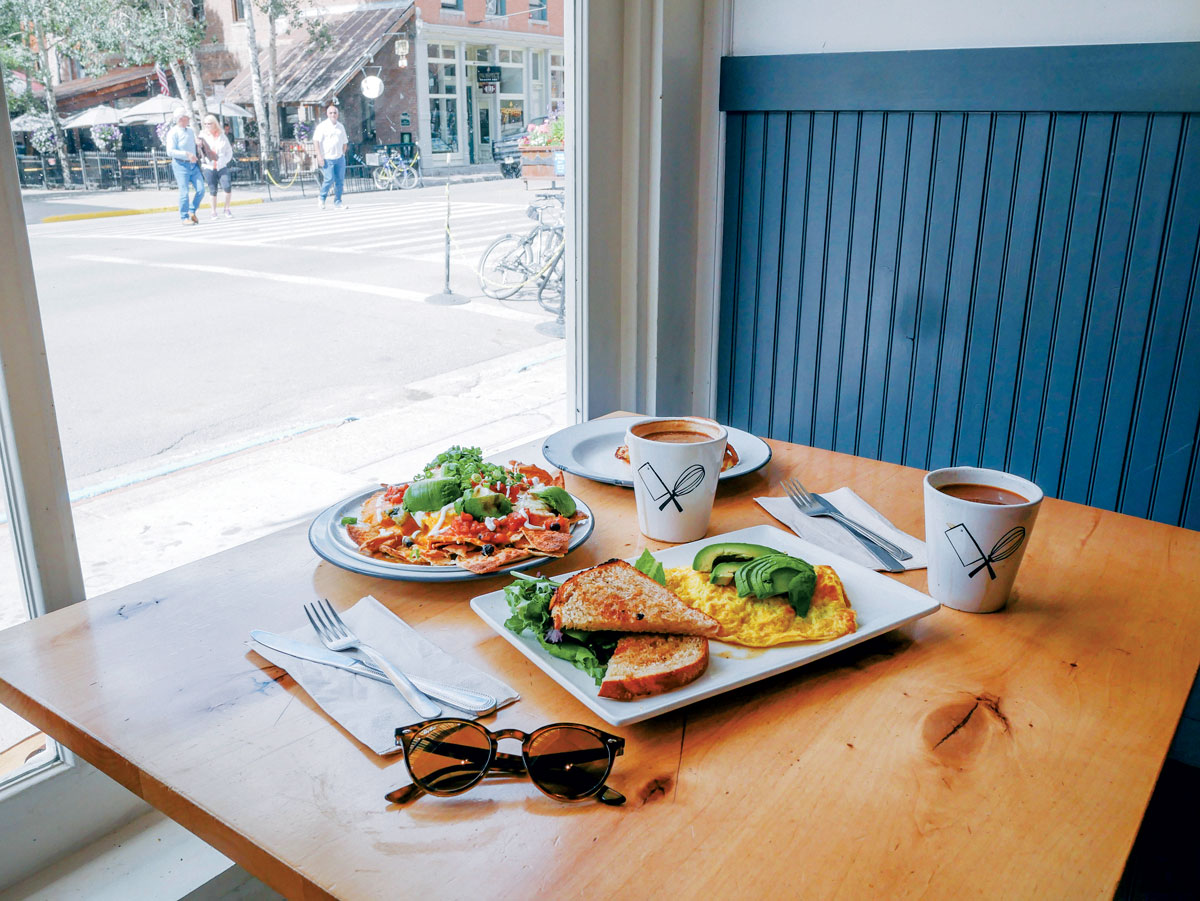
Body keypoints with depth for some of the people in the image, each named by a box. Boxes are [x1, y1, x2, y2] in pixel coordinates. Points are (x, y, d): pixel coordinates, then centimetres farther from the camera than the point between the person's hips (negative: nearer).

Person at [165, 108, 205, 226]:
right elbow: (170, 151, -15)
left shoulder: (190, 131, 15)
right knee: (184, 192, -7)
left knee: (201, 190, -2)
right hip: (181, 165, -7)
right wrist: (187, 154, -21)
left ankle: (192, 212, 16)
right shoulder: (173, 133, -8)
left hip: (193, 165, 7)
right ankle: (184, 217, 3)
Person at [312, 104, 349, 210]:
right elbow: (316, 140, -8)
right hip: (327, 158, -5)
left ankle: (338, 202, 12)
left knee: (340, 180, 2)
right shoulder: (322, 126, -3)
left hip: (339, 158, 5)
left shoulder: (341, 126, 14)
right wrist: (319, 156, -14)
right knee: (329, 179, -13)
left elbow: (345, 142, 23)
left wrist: (343, 154, 14)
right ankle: (322, 199, 8)